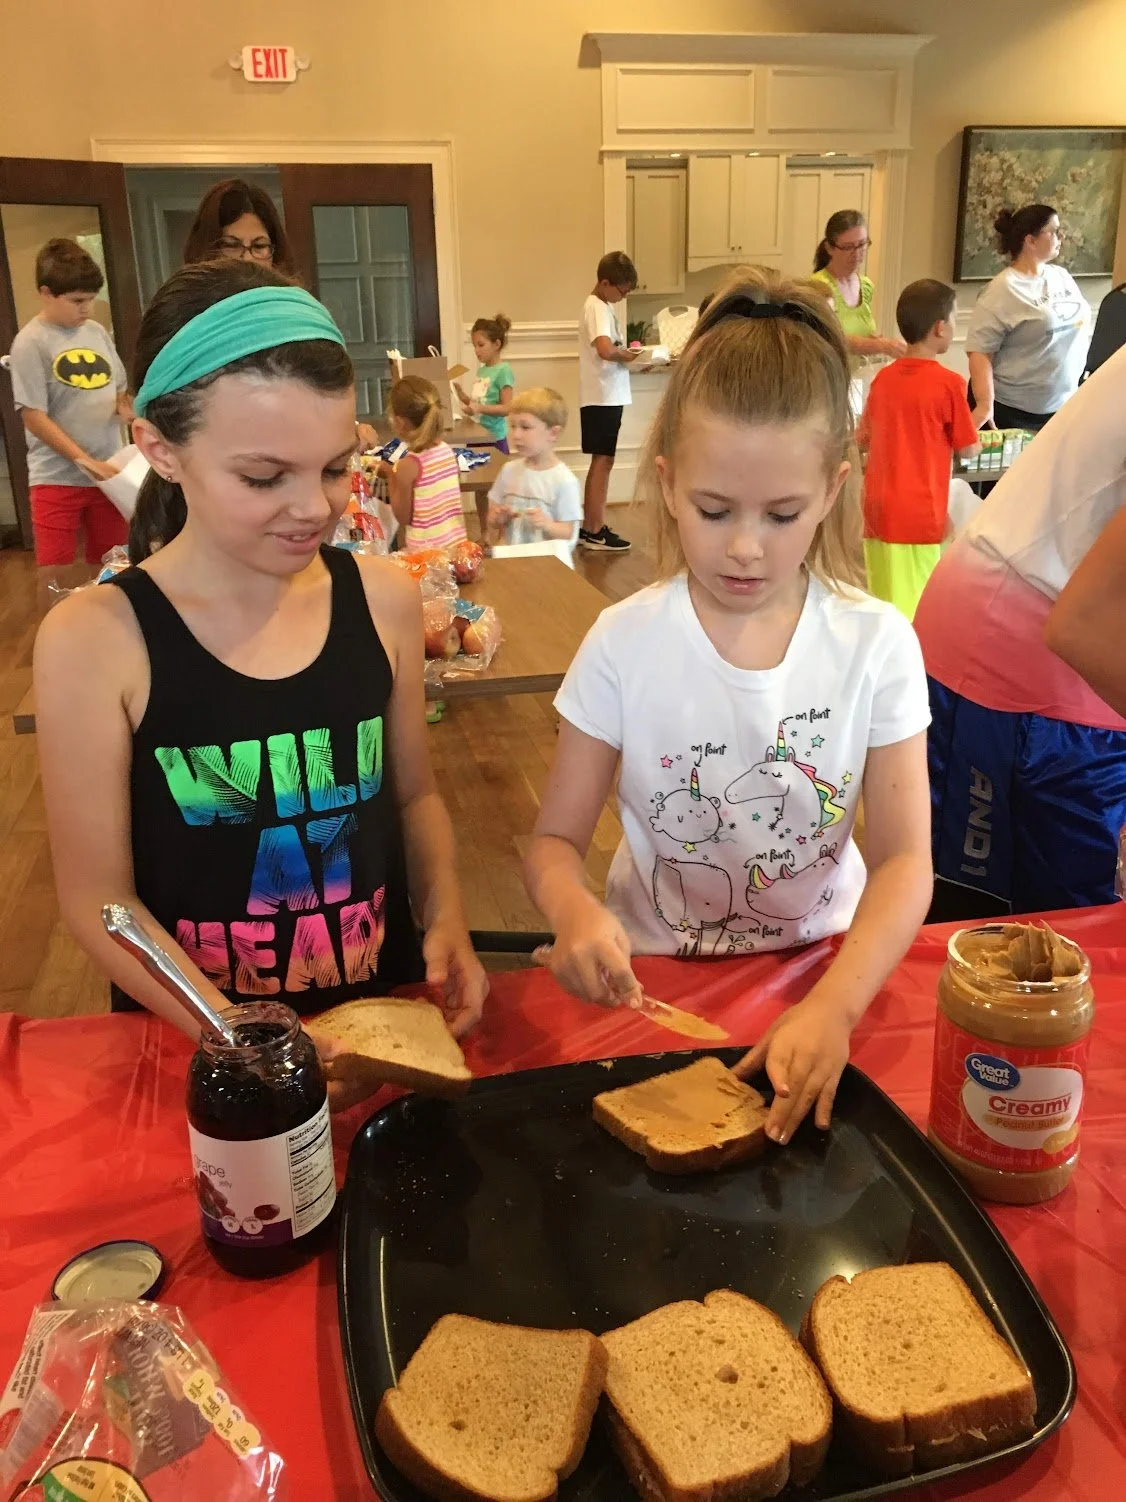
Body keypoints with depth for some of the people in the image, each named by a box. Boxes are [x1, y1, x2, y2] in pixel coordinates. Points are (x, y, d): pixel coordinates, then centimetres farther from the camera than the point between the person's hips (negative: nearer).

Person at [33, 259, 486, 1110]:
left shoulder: (384, 601, -2)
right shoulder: (96, 642, -11)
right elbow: (98, 898, -7)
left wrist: (446, 918, -4)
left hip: (385, 1011, 2)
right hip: (192, 1039, -2)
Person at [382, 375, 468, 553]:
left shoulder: (407, 465, -17)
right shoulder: (447, 450, 2)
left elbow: (403, 518, -9)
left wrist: (390, 476, -1)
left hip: (427, 553, -6)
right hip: (457, 543, 6)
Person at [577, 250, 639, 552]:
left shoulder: (602, 306, 15)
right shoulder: (598, 309, -16)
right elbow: (606, 350, -32)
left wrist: (626, 355, 2)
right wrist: (628, 355, -14)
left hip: (607, 397, 10)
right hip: (602, 398, -10)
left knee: (599, 462, 14)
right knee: (603, 462, -4)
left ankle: (588, 528, 20)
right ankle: (595, 532, 2)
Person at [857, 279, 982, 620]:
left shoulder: (883, 378, 6)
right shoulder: (948, 383, -9)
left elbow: (862, 438, 17)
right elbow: (969, 449, -2)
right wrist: (975, 419, 18)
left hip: (877, 509, 6)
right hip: (917, 514, -6)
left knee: (882, 605, 12)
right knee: (910, 610, -2)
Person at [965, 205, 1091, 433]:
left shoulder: (1062, 276, 9)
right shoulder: (1003, 290, -13)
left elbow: (1079, 326, 19)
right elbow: (979, 351, -18)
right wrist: (985, 405, -27)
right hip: (1010, 411, -6)